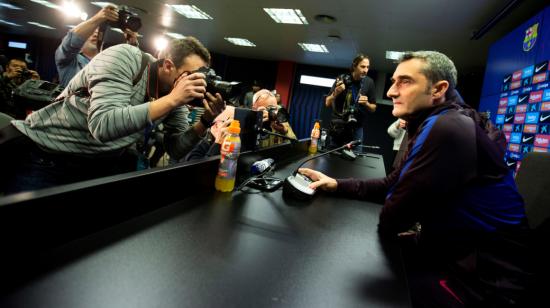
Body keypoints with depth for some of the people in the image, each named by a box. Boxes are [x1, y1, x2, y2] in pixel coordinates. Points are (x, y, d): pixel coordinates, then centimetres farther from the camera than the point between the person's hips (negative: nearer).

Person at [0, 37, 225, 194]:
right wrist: (172, 99, -36)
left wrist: (206, 121, -18)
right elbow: (103, 126, -37)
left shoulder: (176, 101, -5)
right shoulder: (125, 58, -23)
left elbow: (176, 150, -3)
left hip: (101, 163, 6)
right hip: (42, 154, -5)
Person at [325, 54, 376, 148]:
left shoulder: (369, 82, -2)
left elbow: (373, 108, 6)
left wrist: (366, 104, -16)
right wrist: (336, 93, -22)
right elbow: (327, 103, -3)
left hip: (356, 128, 1)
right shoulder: (342, 79, -6)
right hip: (338, 126, 0)